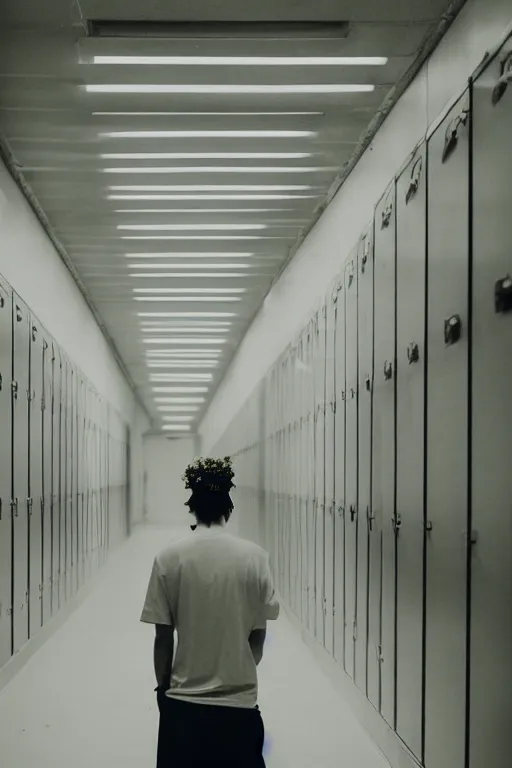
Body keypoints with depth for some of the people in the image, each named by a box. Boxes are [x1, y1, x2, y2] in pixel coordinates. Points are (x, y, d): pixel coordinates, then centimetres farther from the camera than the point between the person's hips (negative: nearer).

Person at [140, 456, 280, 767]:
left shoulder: (169, 558, -7)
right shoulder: (254, 556, -6)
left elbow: (163, 638, -3)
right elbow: (258, 637, 0)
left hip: (183, 704, 0)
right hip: (240, 704, 0)